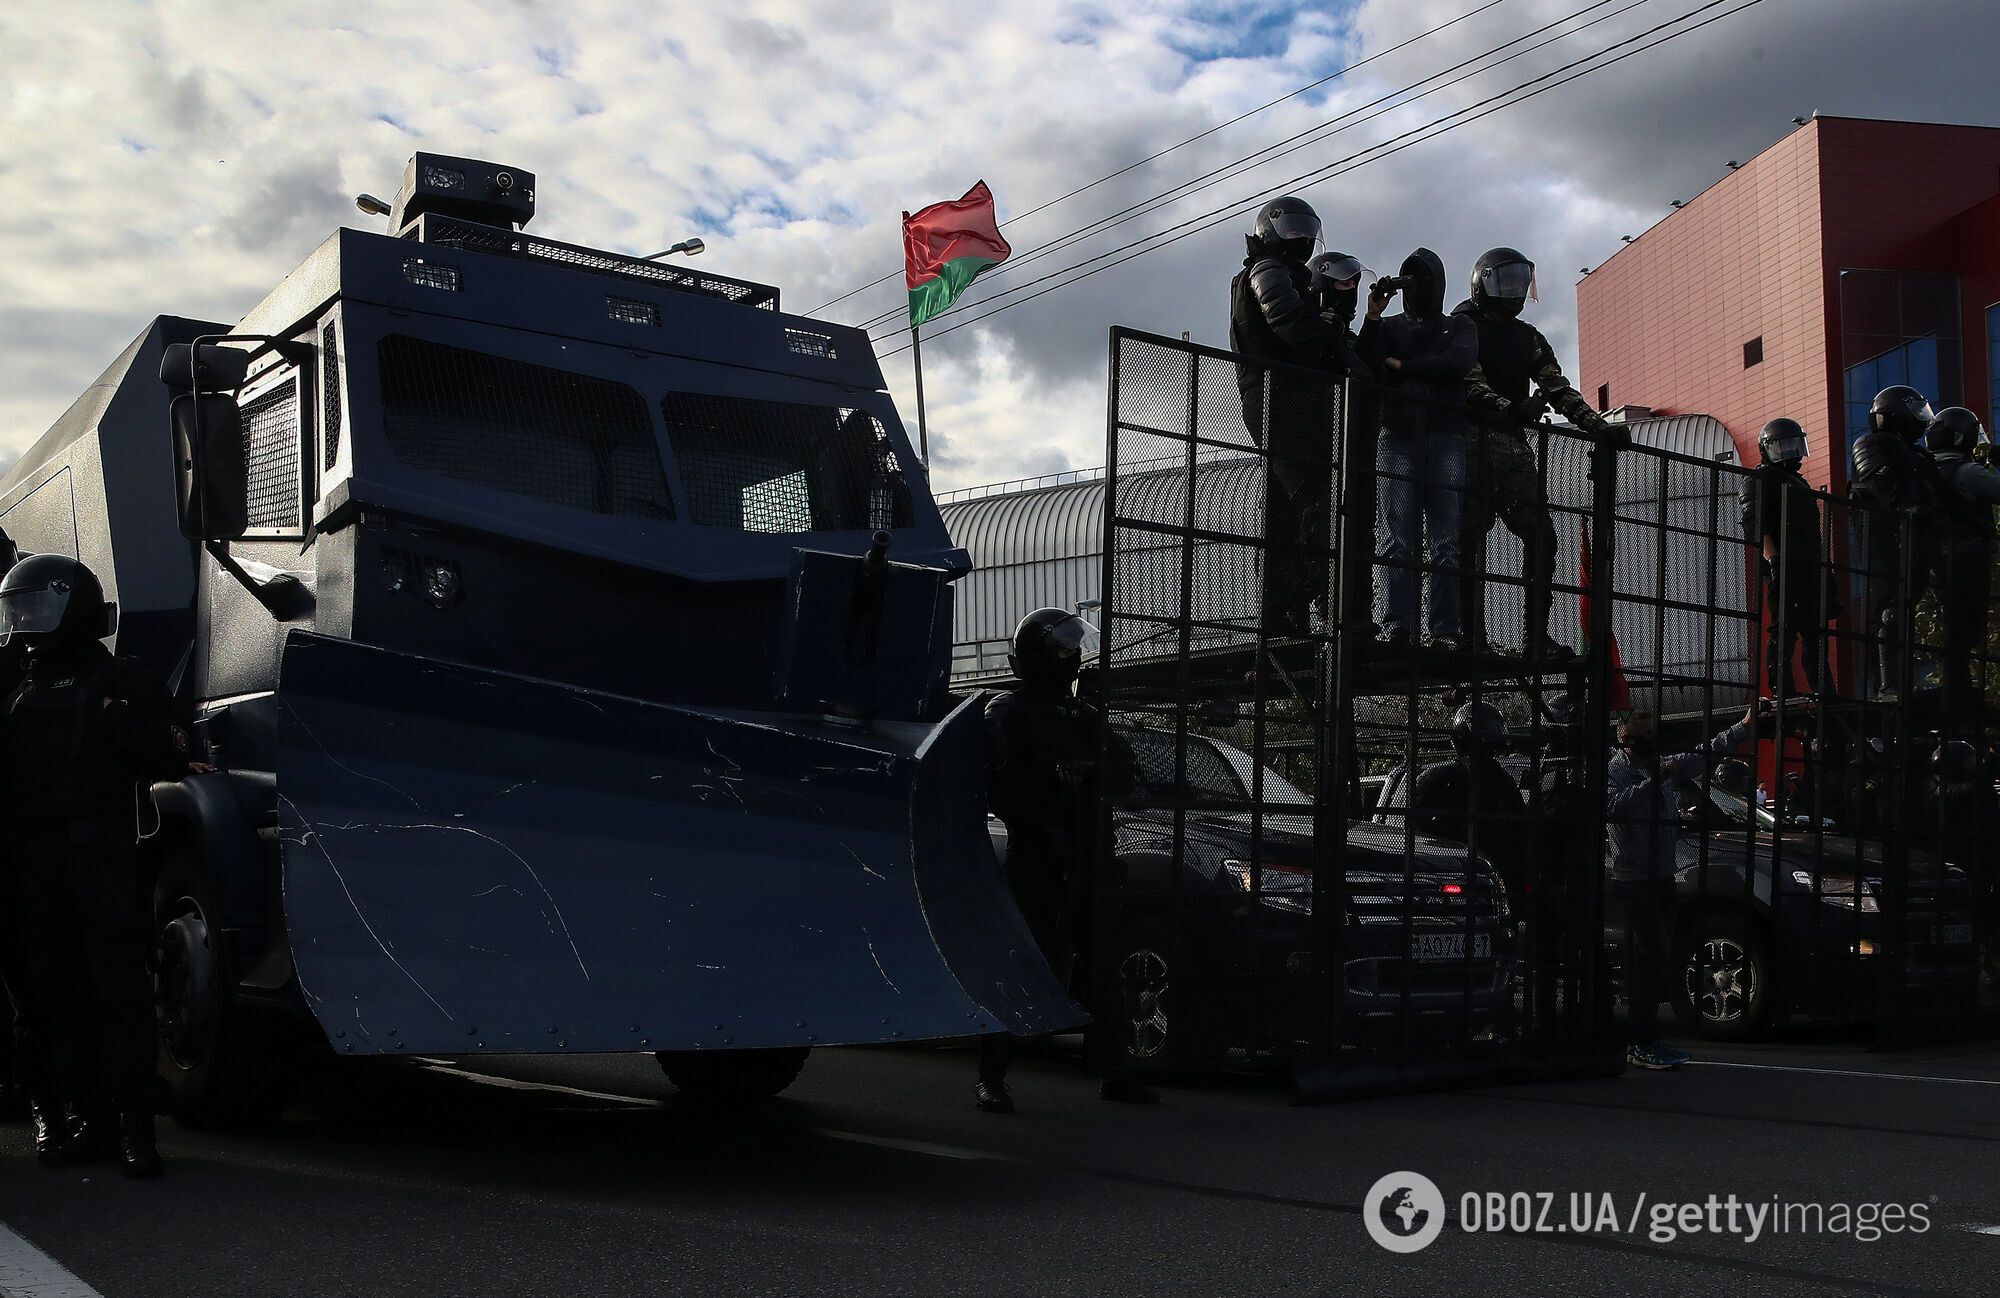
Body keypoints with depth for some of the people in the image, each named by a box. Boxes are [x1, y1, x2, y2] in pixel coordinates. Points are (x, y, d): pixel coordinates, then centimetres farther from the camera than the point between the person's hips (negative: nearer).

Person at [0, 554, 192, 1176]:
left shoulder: (123, 681, 3)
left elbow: (171, 762, -5)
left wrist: (129, 727, -18)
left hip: (106, 862, -6)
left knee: (119, 991, -7)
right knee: (59, 995, 6)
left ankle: (136, 1126, -7)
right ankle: (88, 1120, 12)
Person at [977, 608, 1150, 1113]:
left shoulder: (1083, 716, 21)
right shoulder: (1007, 713, 1)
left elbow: (1123, 775, 11)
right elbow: (1000, 788, -11)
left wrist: (1089, 770, -9)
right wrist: (1044, 831, -19)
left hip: (1084, 857, 7)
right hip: (1033, 860, -7)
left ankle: (1115, 1071, 15)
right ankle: (991, 1077, -4)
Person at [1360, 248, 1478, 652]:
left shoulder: (1459, 327, 21)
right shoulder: (1390, 327, 24)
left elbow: (1461, 362, -2)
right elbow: (1365, 368, 5)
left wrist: (1402, 366, 0)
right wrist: (1372, 317, -4)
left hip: (1446, 439, 0)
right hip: (1398, 437, 0)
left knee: (1446, 541, -8)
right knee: (1398, 539, -10)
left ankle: (1446, 629, -11)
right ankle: (1396, 628, -16)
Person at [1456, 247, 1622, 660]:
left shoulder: (1528, 338, 23)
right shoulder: (1463, 324, 4)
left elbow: (1558, 388, 13)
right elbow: (1470, 382, -12)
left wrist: (1597, 425, -2)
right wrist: (1507, 407, -30)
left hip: (1515, 444, 6)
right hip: (1473, 441, -6)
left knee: (1541, 537, -5)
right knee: (1471, 540, -8)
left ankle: (1537, 635, -4)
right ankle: (1471, 635, -7)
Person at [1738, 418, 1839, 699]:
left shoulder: (1798, 483, 29)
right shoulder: (1758, 481, 2)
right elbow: (1756, 526, -13)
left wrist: (1823, 569, 25)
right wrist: (1773, 559, -24)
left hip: (1810, 569, 9)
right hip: (1783, 570, -9)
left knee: (1816, 633, 7)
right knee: (1784, 631, -12)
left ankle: (1825, 692, 9)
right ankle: (1782, 693, -12)